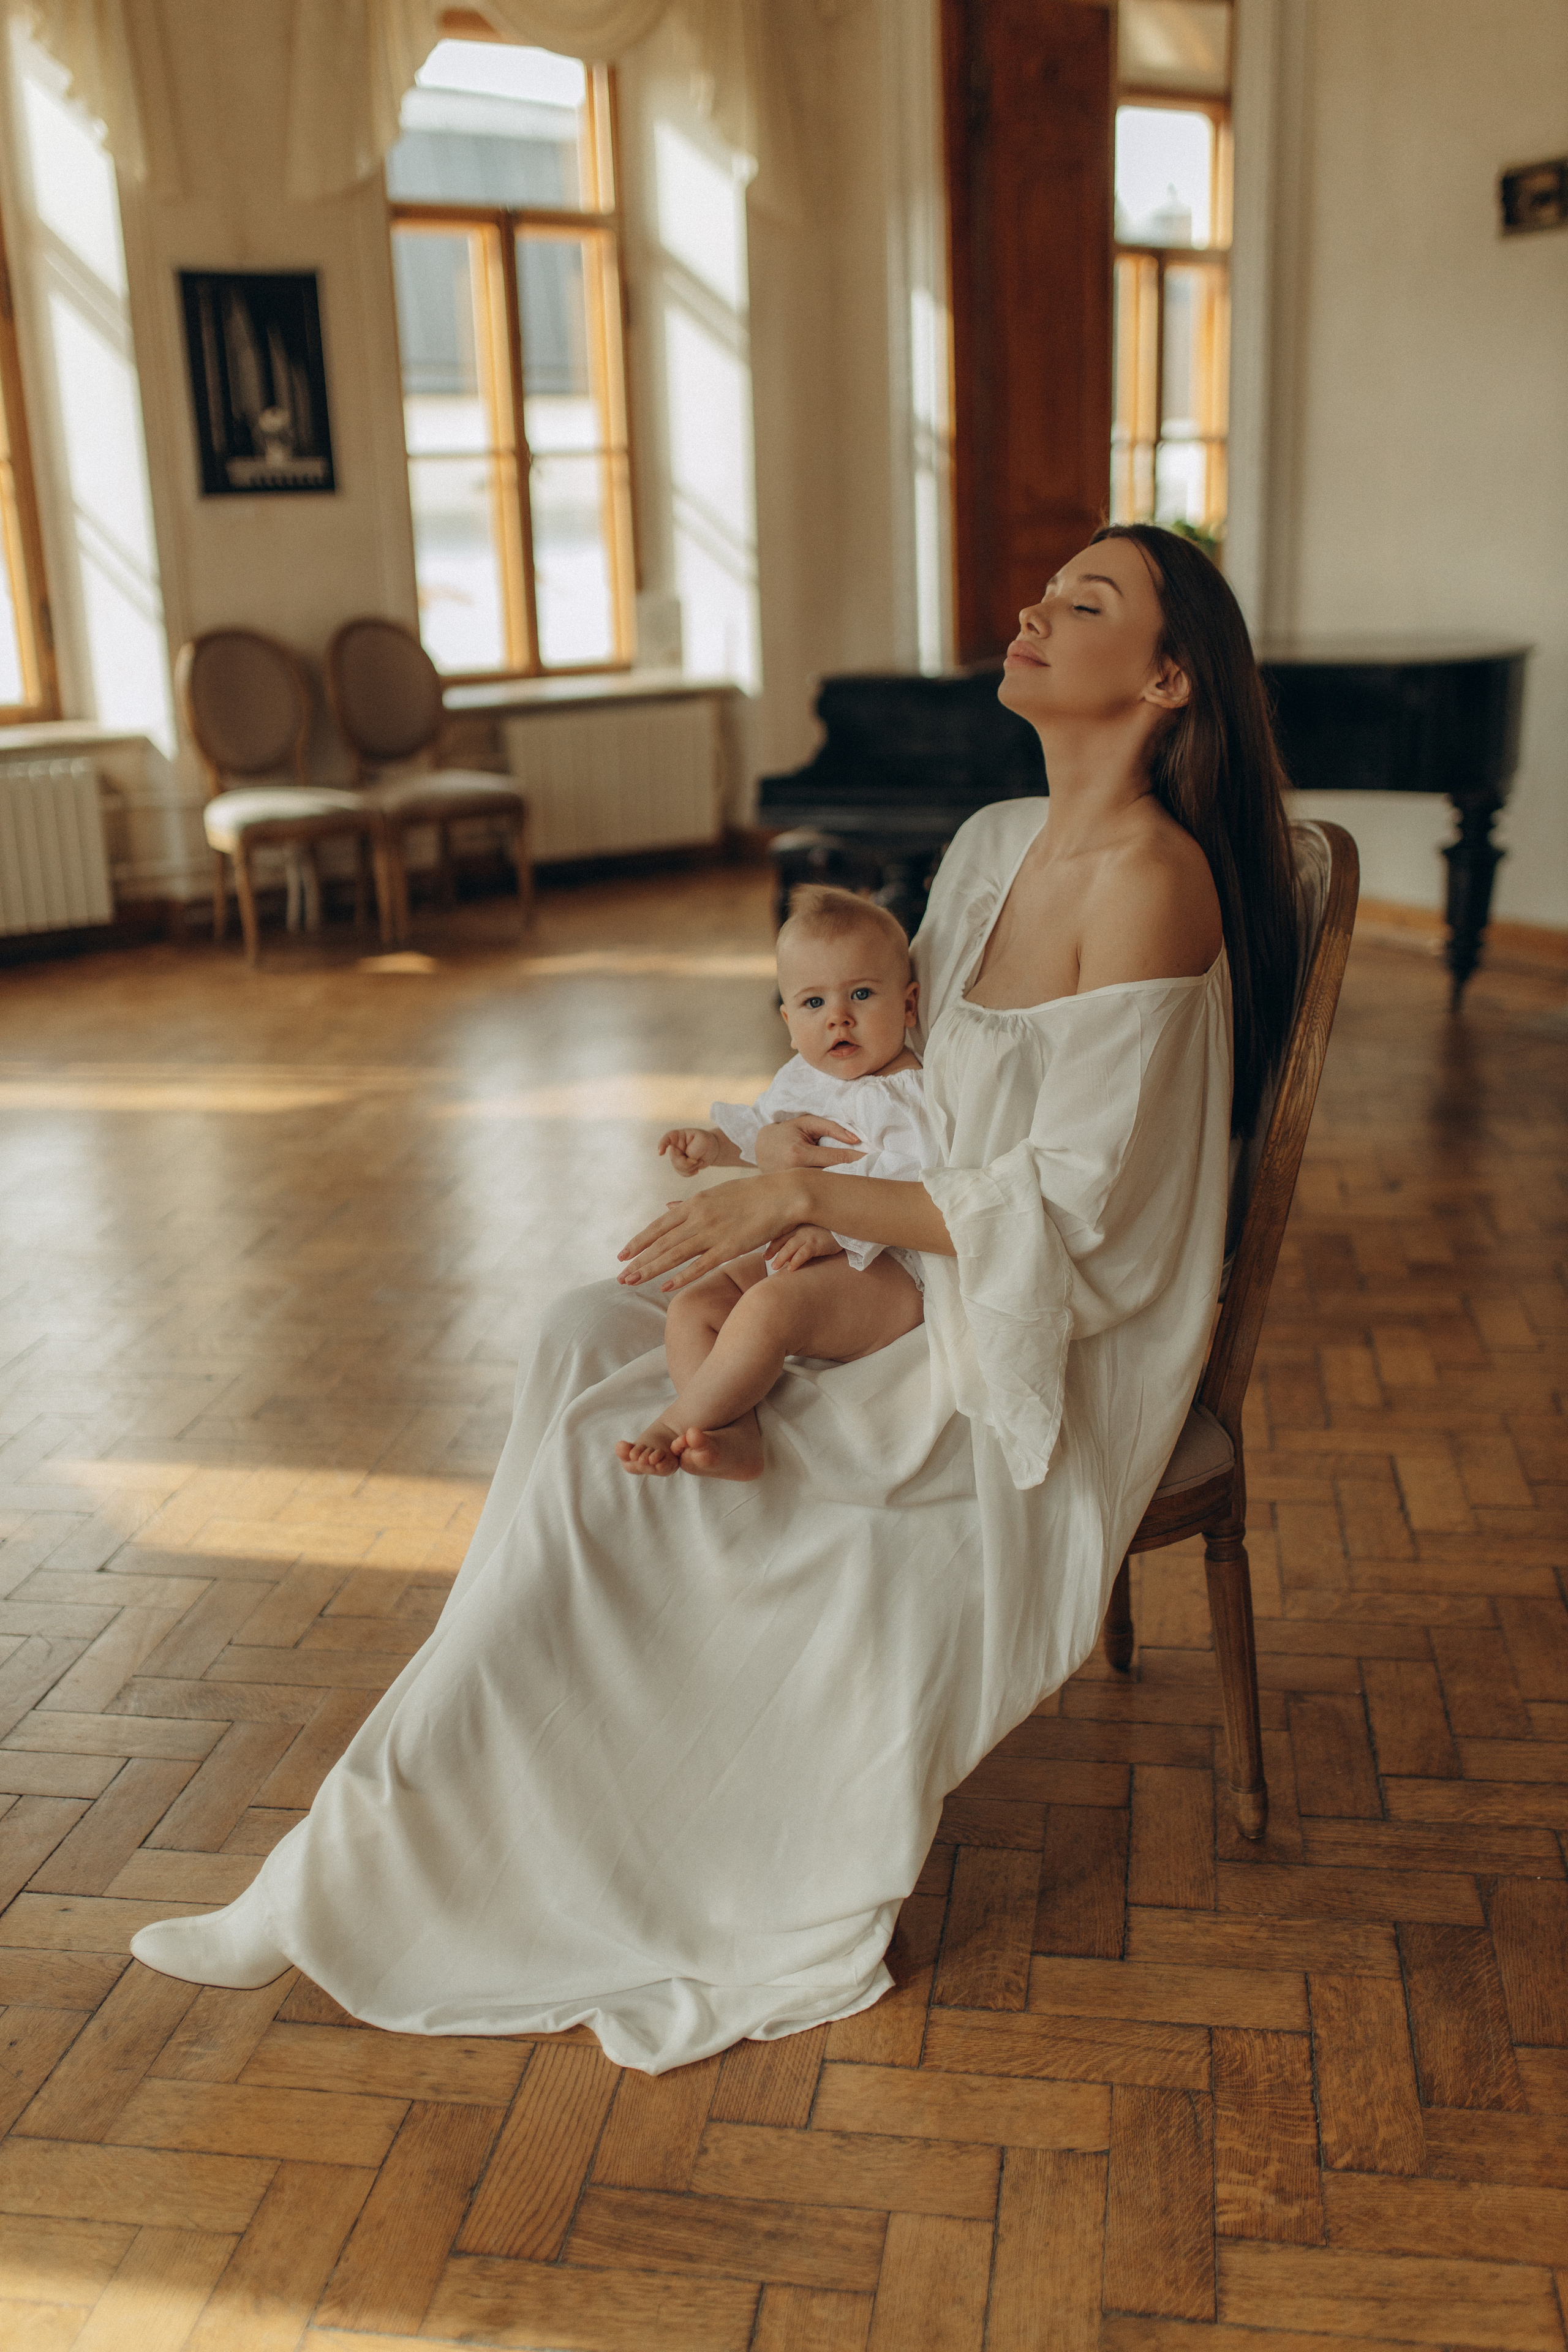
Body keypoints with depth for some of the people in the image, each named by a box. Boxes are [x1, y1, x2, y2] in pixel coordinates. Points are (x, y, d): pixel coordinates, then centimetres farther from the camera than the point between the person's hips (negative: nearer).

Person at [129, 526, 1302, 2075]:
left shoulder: (1147, 880, -20)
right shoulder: (995, 843, 7)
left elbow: (1069, 1211, -23)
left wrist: (805, 1199, -22)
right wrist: (797, 1144, -5)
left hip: (1044, 1354, -8)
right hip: (923, 1286, 8)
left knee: (606, 1457, -16)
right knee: (587, 1342, -9)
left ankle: (378, 1865, 0)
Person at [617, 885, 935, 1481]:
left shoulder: (912, 1095, -12)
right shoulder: (800, 1080, 14)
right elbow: (761, 1132, 35)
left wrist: (833, 1230, -33)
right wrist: (715, 1146, 17)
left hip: (884, 1270, -9)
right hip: (791, 1252, 9)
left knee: (768, 1309, -34)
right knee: (689, 1309, -8)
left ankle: (674, 1425, -19)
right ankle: (736, 1437, -30)